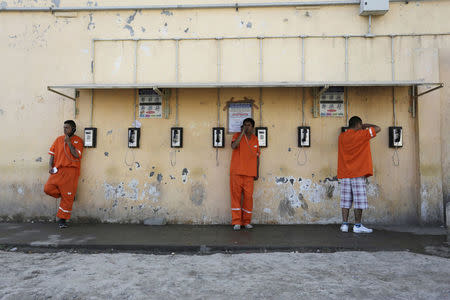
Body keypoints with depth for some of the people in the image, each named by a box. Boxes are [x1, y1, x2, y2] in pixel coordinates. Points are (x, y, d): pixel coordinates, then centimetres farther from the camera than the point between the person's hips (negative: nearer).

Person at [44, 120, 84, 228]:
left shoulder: (78, 140, 0)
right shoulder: (58, 139, 10)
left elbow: (77, 155, -13)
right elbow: (52, 153, 12)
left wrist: (69, 142, -13)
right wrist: (50, 165, -2)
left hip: (71, 171, -4)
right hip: (58, 170, 4)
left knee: (67, 197, 0)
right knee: (48, 189, -13)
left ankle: (62, 220, 12)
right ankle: (65, 195, 15)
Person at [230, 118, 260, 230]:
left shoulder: (255, 139, 12)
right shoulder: (237, 135, 3)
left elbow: (257, 156, 16)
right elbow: (233, 146, -18)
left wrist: (257, 172, 12)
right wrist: (242, 133, -15)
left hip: (249, 173, 3)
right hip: (236, 172, -2)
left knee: (248, 196, 0)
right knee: (236, 196, -1)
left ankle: (246, 221, 12)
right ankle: (236, 222, 6)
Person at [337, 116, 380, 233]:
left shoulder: (341, 136, 10)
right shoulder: (361, 135, -6)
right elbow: (377, 128, 0)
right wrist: (365, 126, 12)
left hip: (344, 173, 6)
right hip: (358, 173, -5)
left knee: (346, 199, 6)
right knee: (359, 199, 0)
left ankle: (344, 224, 6)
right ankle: (357, 226, 3)